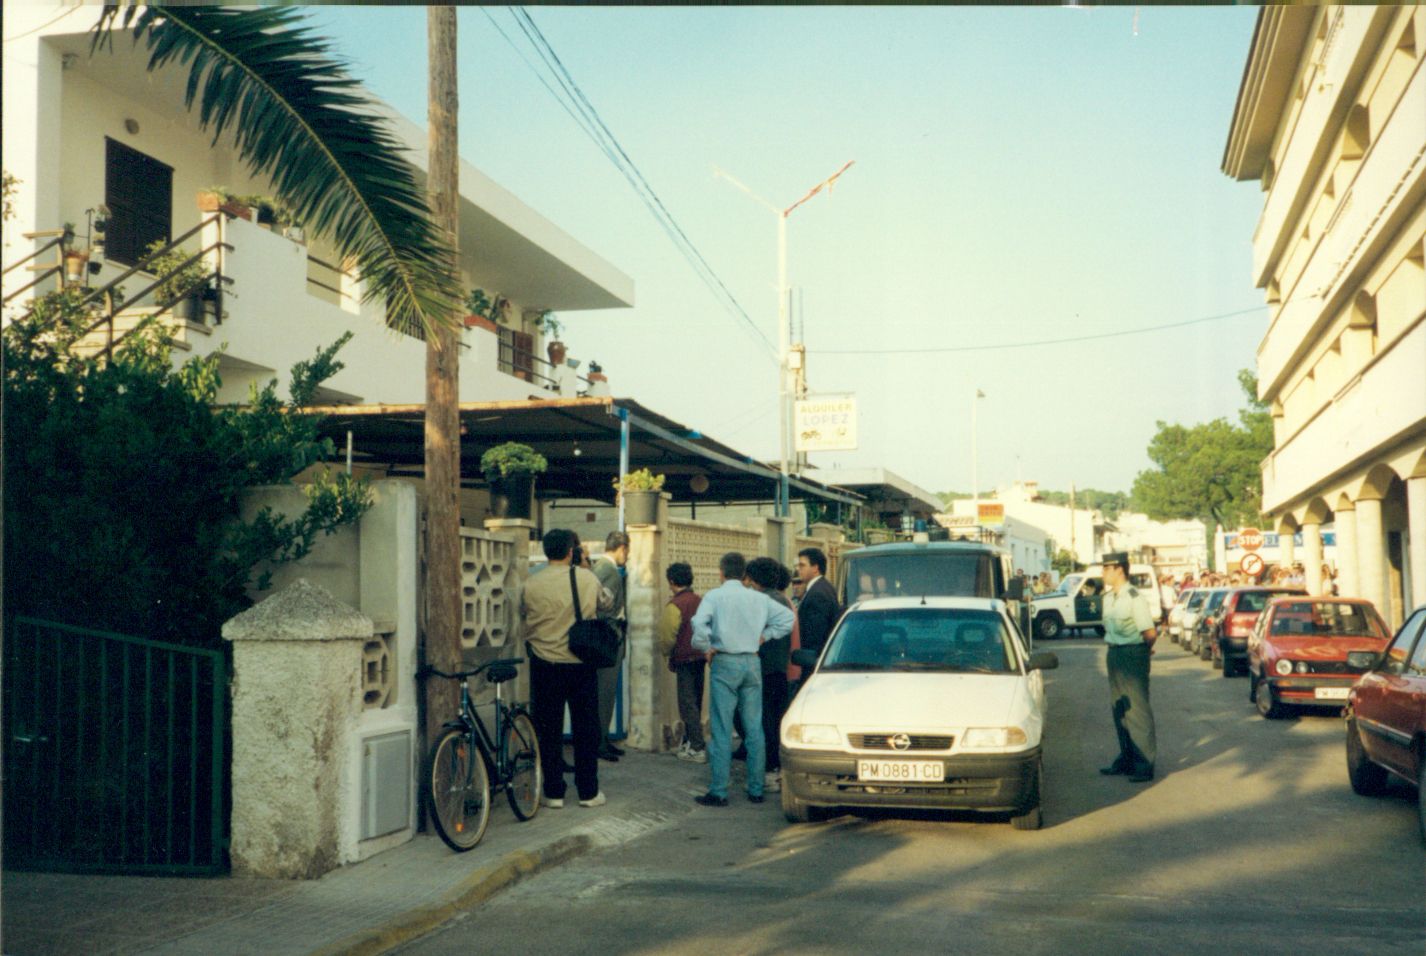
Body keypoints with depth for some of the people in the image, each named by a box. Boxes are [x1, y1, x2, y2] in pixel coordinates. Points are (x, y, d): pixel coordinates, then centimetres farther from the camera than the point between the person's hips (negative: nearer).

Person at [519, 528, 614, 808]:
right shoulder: (588, 578, -6)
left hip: (545, 665, 0)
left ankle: (554, 793, 12)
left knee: (549, 730, 9)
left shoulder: (532, 584, -8)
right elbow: (605, 604, 11)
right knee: (586, 729, 10)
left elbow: (523, 613, 7)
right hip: (582, 665, 0)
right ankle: (588, 792, 14)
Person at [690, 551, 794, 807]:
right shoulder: (759, 598, 6)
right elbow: (787, 618, 4)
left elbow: (699, 624, -21)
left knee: (722, 730, -1)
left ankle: (719, 792, 0)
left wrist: (706, 648, -7)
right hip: (752, 663, 3)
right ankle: (756, 789, 13)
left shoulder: (714, 596, -5)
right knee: (754, 728, 9)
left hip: (725, 663, -3)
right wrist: (764, 635, 8)